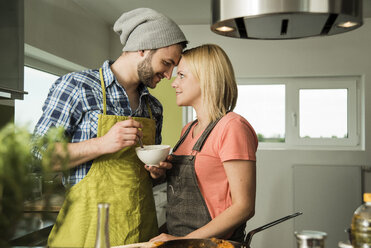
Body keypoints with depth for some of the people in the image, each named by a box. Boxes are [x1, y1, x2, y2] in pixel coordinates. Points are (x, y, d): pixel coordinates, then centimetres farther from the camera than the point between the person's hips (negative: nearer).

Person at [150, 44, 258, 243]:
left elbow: (244, 207, -13)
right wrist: (162, 172, 4)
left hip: (213, 241, -6)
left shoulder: (232, 127, -10)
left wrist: (184, 240, -16)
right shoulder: (188, 130, 13)